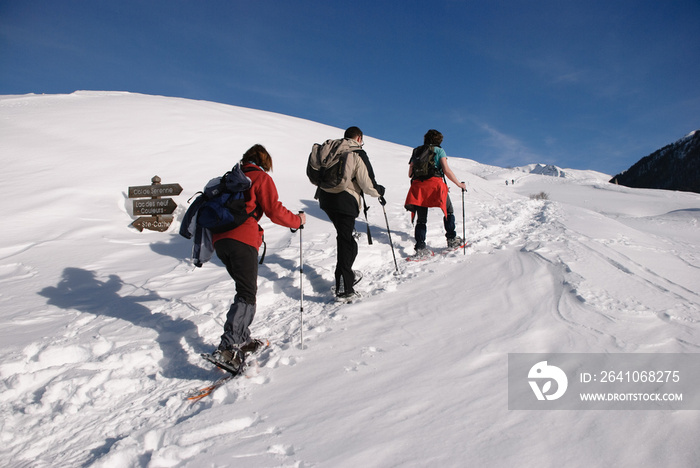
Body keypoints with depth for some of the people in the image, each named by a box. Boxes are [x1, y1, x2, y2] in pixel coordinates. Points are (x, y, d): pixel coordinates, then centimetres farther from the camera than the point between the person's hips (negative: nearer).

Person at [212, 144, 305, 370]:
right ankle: (228, 347, -22)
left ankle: (242, 340, 19)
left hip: (220, 239, 8)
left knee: (245, 288, 18)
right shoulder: (261, 178, 6)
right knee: (247, 295, -8)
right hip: (243, 239, -8)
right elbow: (275, 211, -3)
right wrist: (298, 220, 13)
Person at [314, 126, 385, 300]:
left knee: (344, 237, 23)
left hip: (326, 198, 7)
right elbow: (367, 184, -8)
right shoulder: (358, 154, -6)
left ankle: (347, 274, 35)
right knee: (345, 242, -3)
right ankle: (343, 289, -3)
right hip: (345, 202, -7)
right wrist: (379, 192, 11)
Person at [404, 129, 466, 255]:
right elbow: (447, 170, -3)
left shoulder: (416, 151, 19)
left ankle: (420, 246, -9)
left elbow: (410, 173, 17)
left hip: (417, 186, 3)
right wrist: (459, 184, 6)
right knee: (449, 211, 17)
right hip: (435, 184, -3)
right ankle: (451, 239, 13)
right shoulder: (439, 150, 8)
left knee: (421, 219, 6)